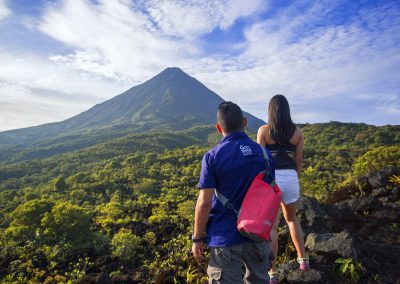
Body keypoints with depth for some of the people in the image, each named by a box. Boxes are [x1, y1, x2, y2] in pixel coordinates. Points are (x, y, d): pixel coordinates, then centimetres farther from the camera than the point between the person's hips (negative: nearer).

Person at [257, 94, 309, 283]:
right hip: (290, 178, 3)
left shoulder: (264, 130, -4)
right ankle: (303, 259, 33)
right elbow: (299, 161, 7)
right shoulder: (297, 131, 4)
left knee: (271, 226, 6)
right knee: (291, 218, 28)